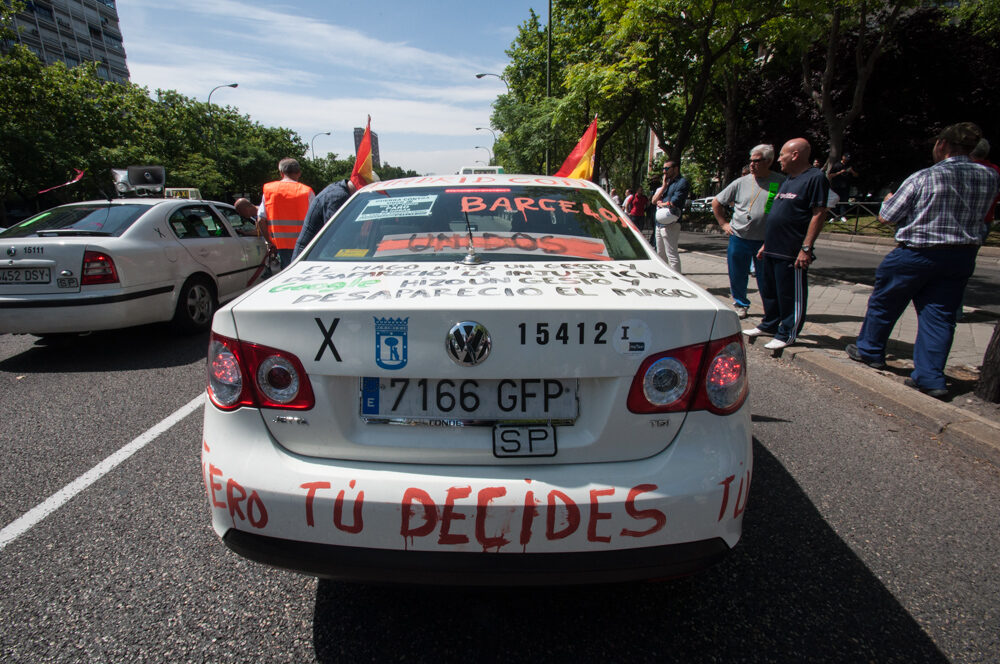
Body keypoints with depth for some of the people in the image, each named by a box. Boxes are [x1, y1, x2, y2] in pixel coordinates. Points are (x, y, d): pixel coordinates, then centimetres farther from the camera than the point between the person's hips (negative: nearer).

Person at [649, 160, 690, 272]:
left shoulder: (682, 182, -8)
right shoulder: (666, 182, 19)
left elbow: (673, 204, -18)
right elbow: (654, 201, 10)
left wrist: (660, 203, 1)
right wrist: (664, 186, 0)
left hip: (670, 225, -9)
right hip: (659, 223, 9)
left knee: (672, 255, -9)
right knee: (661, 254, 16)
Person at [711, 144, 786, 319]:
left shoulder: (781, 182, -1)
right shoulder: (741, 182, 3)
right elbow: (716, 202, 12)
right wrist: (723, 223, 8)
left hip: (766, 241, -2)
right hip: (739, 238, 2)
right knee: (737, 276, 9)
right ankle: (741, 304, 30)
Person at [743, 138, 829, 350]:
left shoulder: (815, 178, -9)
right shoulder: (787, 180, 18)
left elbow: (819, 214, -15)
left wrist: (806, 248, -20)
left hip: (792, 253, -9)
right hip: (772, 250, 9)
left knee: (791, 295, 0)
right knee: (769, 291, 17)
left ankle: (787, 334, 11)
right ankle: (769, 325, 32)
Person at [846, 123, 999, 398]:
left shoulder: (923, 178, -14)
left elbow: (885, 217, -8)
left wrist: (889, 199, 12)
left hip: (917, 253, -5)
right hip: (963, 256, 5)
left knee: (884, 303, 14)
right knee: (940, 314, 6)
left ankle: (869, 350, 30)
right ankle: (930, 377, 5)